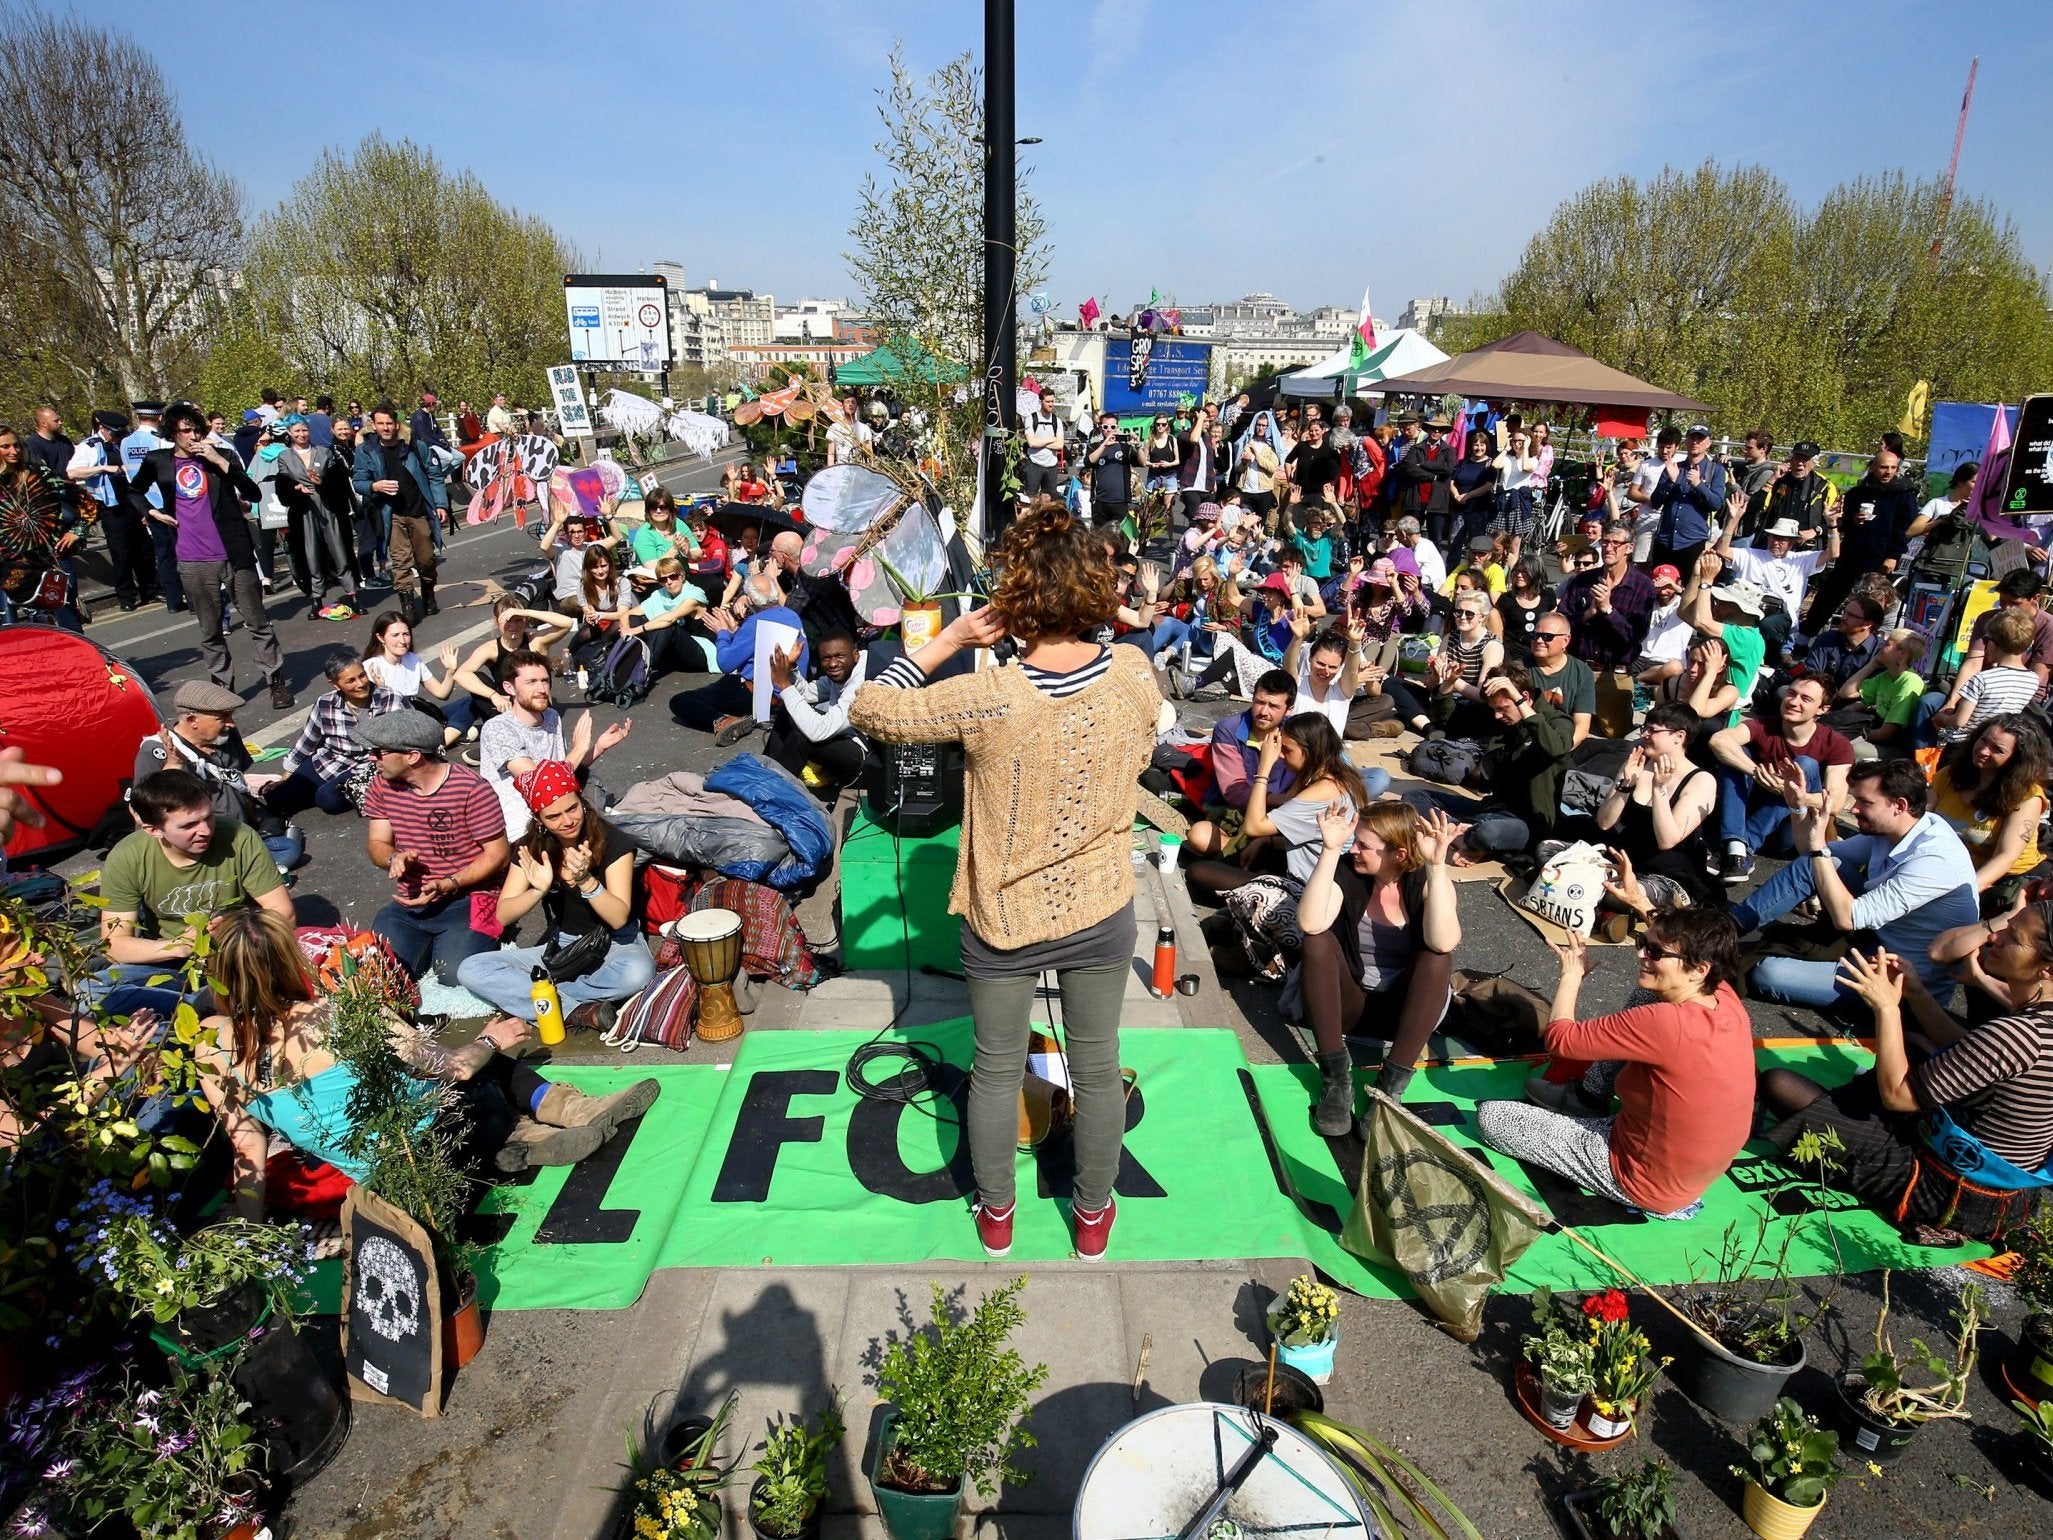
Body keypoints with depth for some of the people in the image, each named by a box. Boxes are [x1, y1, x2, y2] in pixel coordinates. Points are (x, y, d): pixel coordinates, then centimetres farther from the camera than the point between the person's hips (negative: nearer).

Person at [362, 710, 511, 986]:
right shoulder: (383, 785, 2)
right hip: (408, 904, 5)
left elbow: (497, 854, -10)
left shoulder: (471, 789, -16)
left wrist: (446, 886, -21)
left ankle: (477, 939, 4)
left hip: (467, 900, -4)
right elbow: (377, 844, 11)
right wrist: (394, 858, -14)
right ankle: (428, 944, 9)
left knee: (454, 973, -27)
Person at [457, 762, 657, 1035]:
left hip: (614, 944, -3)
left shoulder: (615, 842, -15)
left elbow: (619, 918, -21)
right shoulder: (531, 847, -4)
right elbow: (503, 915, -9)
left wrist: (586, 881, -37)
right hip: (560, 947, 4)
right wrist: (538, 890, -28)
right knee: (471, 971, -16)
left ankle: (525, 998, -18)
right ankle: (577, 1012, -25)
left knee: (637, 972, -38)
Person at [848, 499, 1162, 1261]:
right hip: (1102, 914, 3)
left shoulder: (989, 699, -27)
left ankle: (995, 1215, 43)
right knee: (1097, 1068, 22)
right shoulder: (1134, 672, -15)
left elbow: (868, 708, -15)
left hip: (1006, 920, -2)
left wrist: (951, 638, -12)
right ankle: (1093, 1214, 43)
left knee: (996, 1070, 21)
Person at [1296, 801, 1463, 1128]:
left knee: (1437, 954, -28)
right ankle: (1336, 1076, -27)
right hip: (1347, 1005, 0)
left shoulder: (1426, 881, -11)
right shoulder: (1347, 872, -10)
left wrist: (1436, 865, -37)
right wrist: (1330, 849, -34)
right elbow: (1310, 924, -31)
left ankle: (1392, 1085, -28)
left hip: (1406, 1011, 0)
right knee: (1319, 939, -27)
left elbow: (1443, 942, -33)